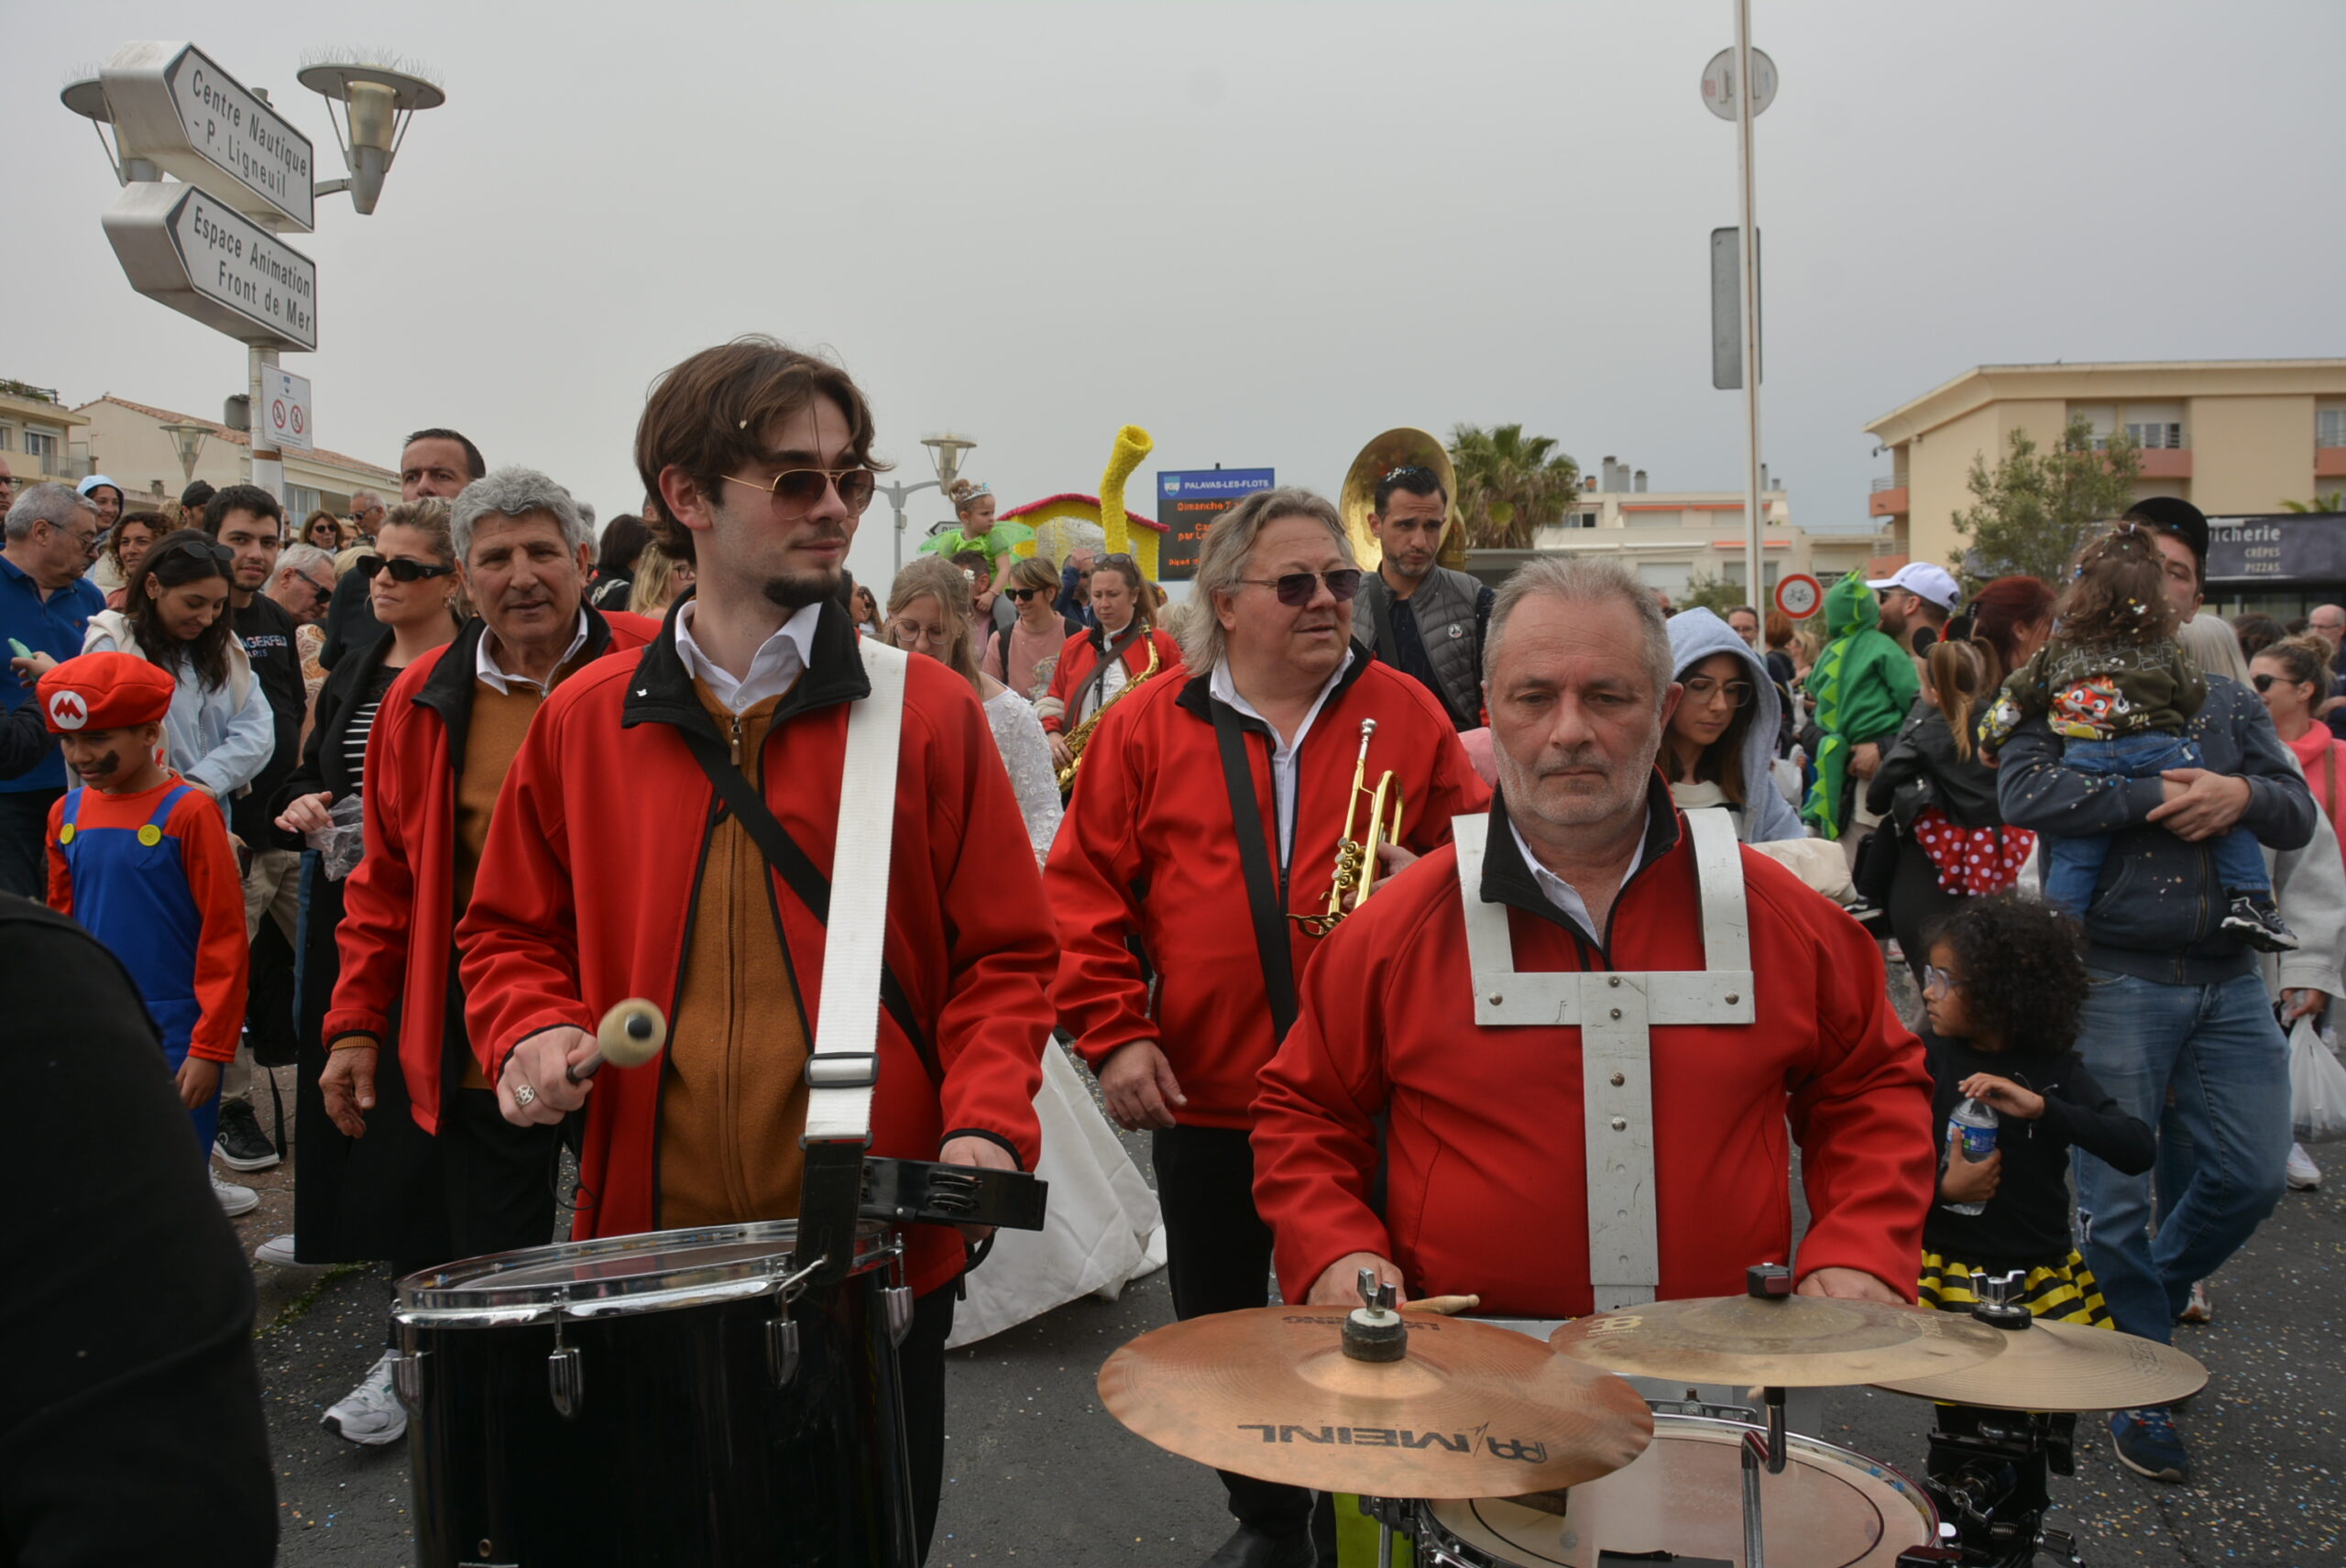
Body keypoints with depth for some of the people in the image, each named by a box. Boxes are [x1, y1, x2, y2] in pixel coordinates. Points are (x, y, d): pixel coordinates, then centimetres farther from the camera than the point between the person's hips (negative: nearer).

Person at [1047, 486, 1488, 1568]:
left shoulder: (1406, 716, 1)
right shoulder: (1148, 727, 0)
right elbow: (1082, 891, -2)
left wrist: (1430, 883, -16)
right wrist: (1113, 1032, -10)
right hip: (1204, 1099, 1)